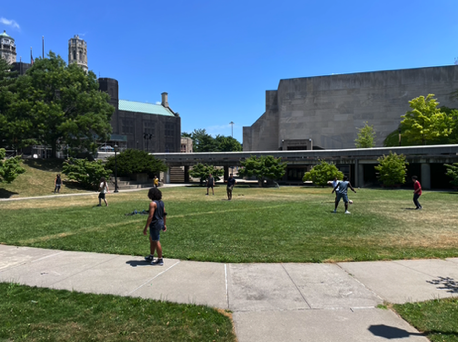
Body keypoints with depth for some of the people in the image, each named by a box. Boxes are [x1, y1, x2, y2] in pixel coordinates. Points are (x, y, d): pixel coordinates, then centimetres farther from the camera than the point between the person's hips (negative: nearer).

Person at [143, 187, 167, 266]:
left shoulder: (153, 203, -19)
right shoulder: (161, 202, 8)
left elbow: (150, 216, -23)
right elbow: (164, 214, 13)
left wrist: (146, 227, -19)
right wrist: (164, 224, 21)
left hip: (155, 224, -9)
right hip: (160, 223, 9)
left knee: (156, 242, 0)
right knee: (151, 239, 23)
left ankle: (160, 260, 7)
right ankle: (151, 256, 35)